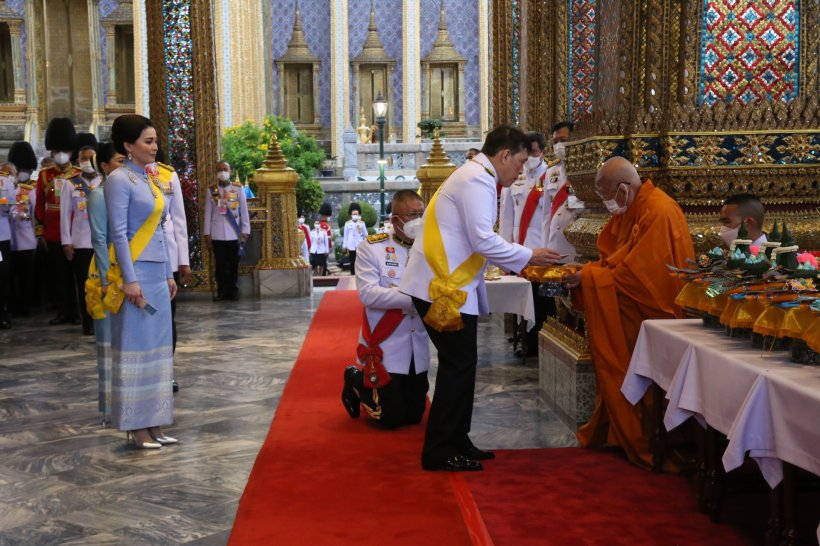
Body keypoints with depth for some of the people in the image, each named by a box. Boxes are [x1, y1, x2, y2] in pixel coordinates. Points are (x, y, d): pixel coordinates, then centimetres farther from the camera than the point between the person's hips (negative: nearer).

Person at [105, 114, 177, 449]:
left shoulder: (150, 178, 15)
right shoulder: (120, 179, -8)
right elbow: (118, 233, -14)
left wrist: (168, 274, 17)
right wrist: (130, 279, -19)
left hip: (157, 274, 8)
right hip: (136, 273, -8)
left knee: (157, 346, 9)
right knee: (135, 346, -3)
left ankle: (153, 423, 16)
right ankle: (136, 427, 5)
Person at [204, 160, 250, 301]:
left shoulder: (238, 188, 2)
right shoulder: (211, 190, 4)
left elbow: (244, 211, 2)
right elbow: (208, 213, 5)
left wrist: (245, 230, -2)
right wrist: (207, 232, 1)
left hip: (234, 233, -1)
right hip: (217, 234, 1)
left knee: (234, 264, 4)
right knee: (220, 264, 4)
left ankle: (233, 291, 13)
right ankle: (222, 291, 10)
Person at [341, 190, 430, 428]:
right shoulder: (371, 248, -10)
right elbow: (368, 294, -21)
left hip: (418, 346, 5)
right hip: (384, 344, -5)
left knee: (414, 416, 12)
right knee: (390, 418, -1)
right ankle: (356, 380, 26)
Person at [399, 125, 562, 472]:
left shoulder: (474, 177, 18)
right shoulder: (478, 180, -14)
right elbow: (483, 240, -21)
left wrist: (519, 261, 18)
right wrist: (528, 256, -10)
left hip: (447, 284, 10)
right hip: (443, 287, -10)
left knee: (460, 365, 15)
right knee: (458, 366, -4)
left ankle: (455, 442, 24)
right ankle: (439, 452, 4)